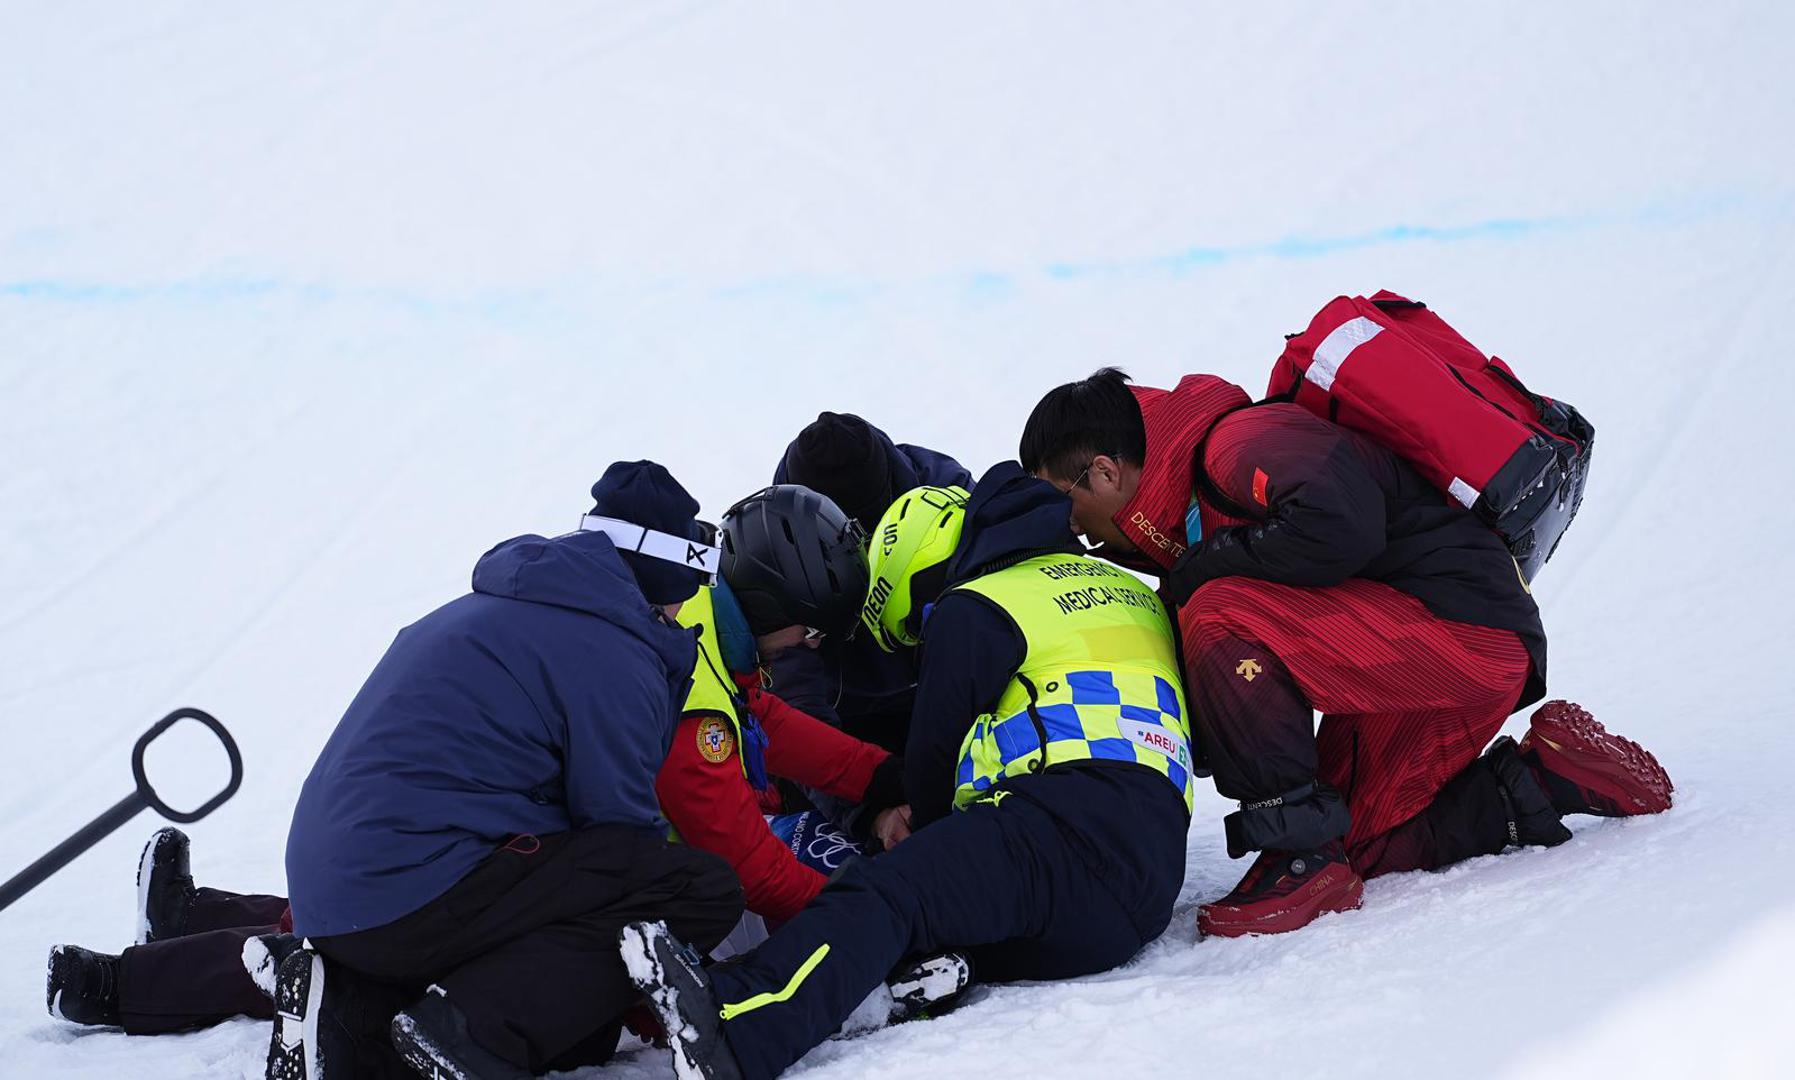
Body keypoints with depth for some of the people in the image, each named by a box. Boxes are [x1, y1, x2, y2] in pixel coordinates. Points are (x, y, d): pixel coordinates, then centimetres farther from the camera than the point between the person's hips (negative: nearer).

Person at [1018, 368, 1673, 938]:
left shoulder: (1238, 440, -16)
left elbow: (1338, 522, -33)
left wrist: (1205, 566, -19)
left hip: (1468, 629, -11)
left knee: (1222, 620, -24)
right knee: (1356, 850, 13)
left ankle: (1302, 855, -18)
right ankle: (1548, 779, 15)